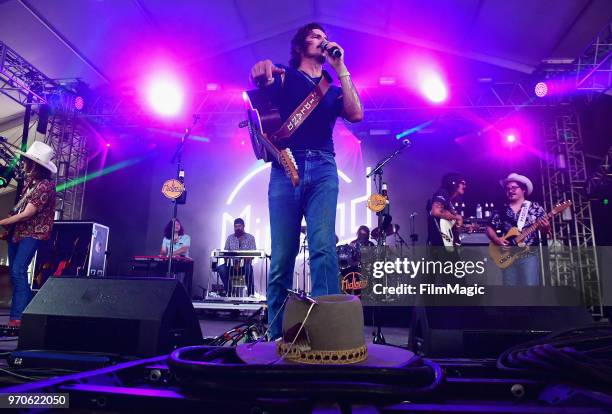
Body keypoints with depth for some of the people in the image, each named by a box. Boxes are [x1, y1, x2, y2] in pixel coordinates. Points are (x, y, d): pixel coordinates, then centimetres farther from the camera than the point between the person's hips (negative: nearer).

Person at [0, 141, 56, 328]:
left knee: (18, 272, -15)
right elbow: (19, 207, 16)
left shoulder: (45, 185, -17)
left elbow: (26, 214, -18)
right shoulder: (29, 182, 10)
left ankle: (17, 317, -10)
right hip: (16, 232, 9)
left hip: (32, 234, -9)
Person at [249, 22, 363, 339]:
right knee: (282, 256, -4)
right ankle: (277, 335, 4)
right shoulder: (283, 76, 19)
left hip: (323, 169, 2)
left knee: (324, 248, -16)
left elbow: (356, 114, 5)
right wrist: (261, 74, -25)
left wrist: (340, 68, 7)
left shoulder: (333, 89, 24)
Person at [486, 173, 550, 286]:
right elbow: (489, 228, 10)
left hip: (529, 255, -2)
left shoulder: (535, 207, 5)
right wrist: (497, 239, -7)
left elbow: (545, 229, 4)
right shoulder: (500, 210, 8)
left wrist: (546, 228, -19)